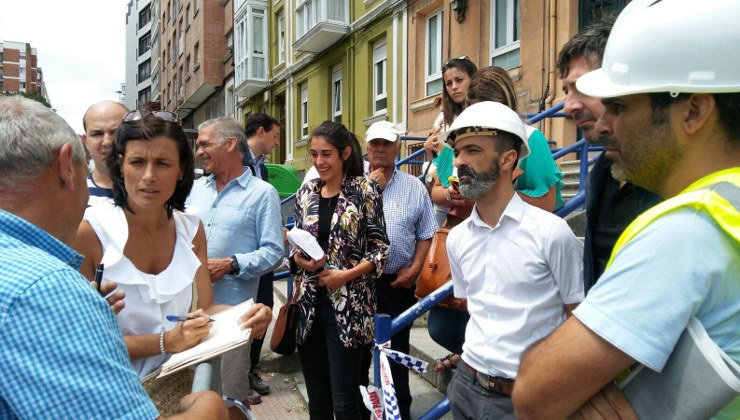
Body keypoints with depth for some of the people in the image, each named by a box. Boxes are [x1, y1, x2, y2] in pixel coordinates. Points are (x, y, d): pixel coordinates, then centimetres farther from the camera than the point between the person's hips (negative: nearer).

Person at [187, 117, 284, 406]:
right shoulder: (196, 189, 13)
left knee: (231, 392, 8)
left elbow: (273, 252, -10)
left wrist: (230, 265, -20)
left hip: (232, 306, -5)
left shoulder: (262, 193, -4)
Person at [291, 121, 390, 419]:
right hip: (309, 304, 5)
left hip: (348, 306, -4)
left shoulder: (364, 190, -5)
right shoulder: (306, 192, 9)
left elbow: (380, 248, -5)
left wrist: (345, 275, -17)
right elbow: (295, 244, 14)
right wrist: (298, 258, -8)